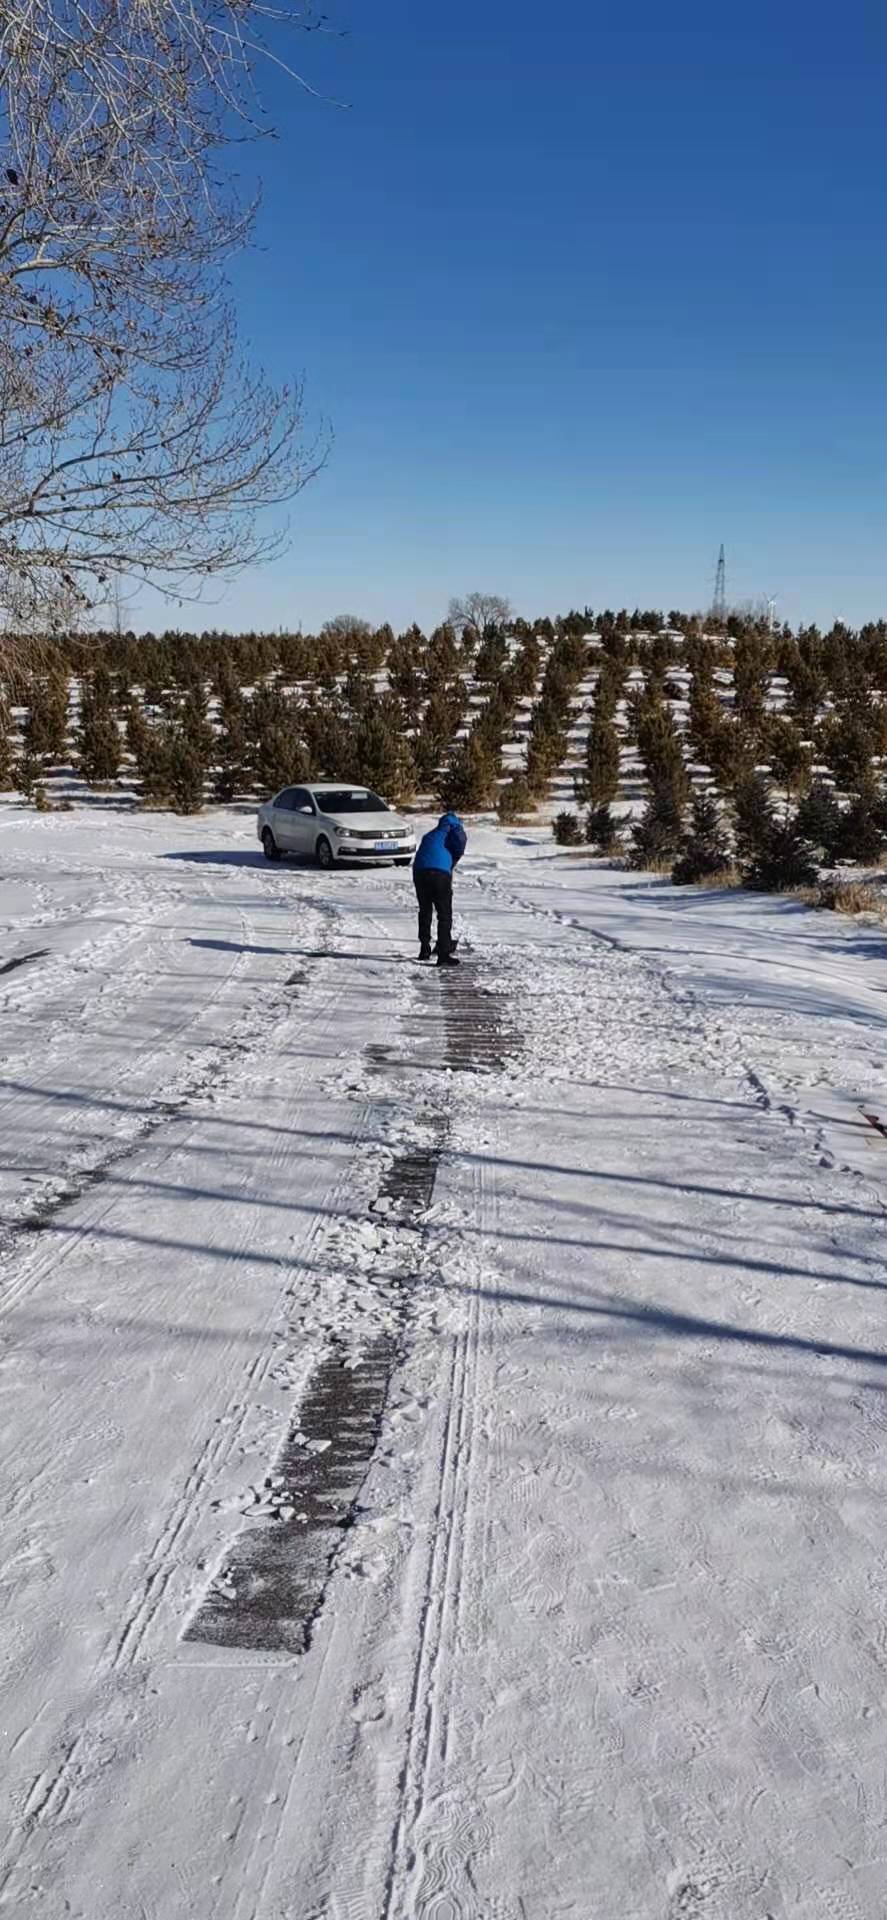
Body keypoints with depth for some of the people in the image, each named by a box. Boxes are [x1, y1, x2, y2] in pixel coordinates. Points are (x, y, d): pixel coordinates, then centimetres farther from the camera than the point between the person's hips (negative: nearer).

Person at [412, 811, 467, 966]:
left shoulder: (429, 836, 35)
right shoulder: (451, 828, 16)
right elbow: (461, 839, -6)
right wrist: (454, 859, 10)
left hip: (419, 871, 6)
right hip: (439, 872, -6)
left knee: (425, 911, 23)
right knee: (444, 915, 1)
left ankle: (424, 950, 31)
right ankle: (444, 954, -3)